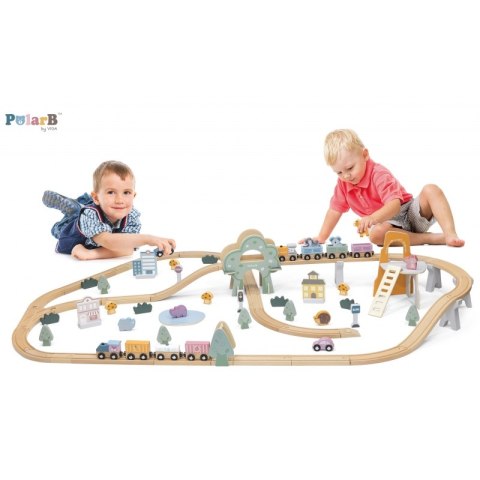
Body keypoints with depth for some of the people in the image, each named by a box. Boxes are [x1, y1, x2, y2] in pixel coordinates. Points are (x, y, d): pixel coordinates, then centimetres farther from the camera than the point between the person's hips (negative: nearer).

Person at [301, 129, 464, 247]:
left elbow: (394, 205, -33)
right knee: (376, 234, -35)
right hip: (389, 223, 3)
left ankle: (450, 235, -42)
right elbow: (335, 210, 10)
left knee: (430, 190, -30)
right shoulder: (343, 184, 0)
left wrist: (372, 218, -51)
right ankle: (434, 238, -30)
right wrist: (321, 238, 4)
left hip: (411, 213, -3)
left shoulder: (379, 174, -20)